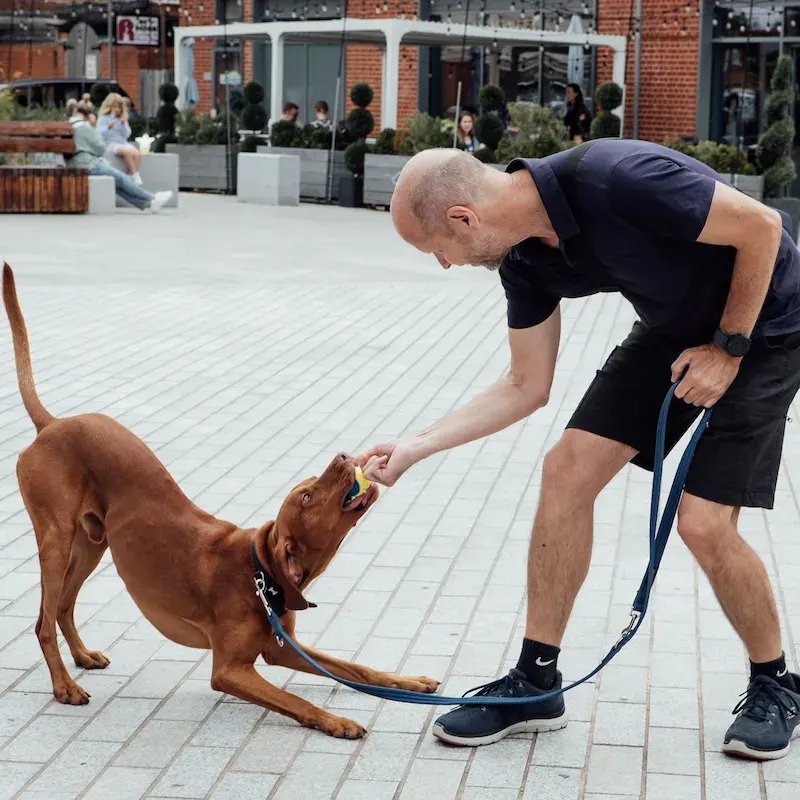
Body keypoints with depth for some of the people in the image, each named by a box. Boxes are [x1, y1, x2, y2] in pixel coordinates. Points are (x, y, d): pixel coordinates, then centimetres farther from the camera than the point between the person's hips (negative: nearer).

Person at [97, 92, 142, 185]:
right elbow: (100, 133, -10)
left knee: (137, 153, -26)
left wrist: (123, 124, -7)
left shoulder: (122, 119, 17)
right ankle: (134, 175, -28)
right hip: (109, 144, -5)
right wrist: (108, 127, -28)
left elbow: (126, 135, 9)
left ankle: (135, 175, -24)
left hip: (123, 142, 5)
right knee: (128, 152, -33)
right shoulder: (103, 118, 3)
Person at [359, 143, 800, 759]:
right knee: (567, 471, -3)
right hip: (673, 329, 7)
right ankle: (536, 682, 8)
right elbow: (526, 387, 3)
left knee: (703, 523, -13)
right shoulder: (526, 259, -9)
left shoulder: (617, 180, -34)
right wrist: (416, 449, -2)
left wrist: (727, 347, -18)